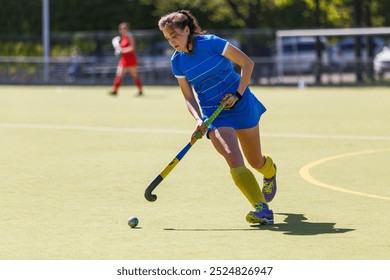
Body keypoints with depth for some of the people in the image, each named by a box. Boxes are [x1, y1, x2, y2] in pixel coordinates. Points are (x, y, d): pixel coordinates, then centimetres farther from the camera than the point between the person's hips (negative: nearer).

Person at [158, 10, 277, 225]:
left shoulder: (211, 43, -14)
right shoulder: (177, 62, -2)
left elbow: (247, 63, -8)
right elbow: (189, 97, 4)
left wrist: (237, 94, -16)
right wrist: (199, 120, -14)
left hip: (241, 105, -2)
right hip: (214, 114, 2)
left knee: (255, 161, 11)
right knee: (234, 160, -22)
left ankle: (270, 170, 49)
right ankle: (262, 209, -24)